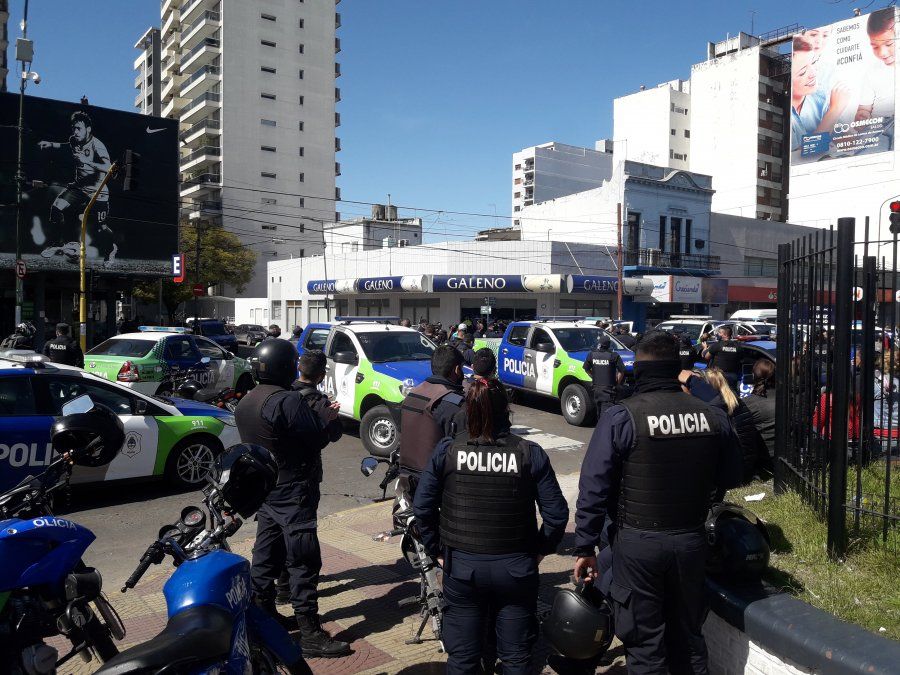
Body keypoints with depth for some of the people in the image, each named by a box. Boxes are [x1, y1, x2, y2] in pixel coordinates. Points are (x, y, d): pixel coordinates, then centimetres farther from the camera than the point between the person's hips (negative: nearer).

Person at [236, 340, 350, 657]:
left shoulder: (245, 403, 8)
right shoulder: (288, 400, -21)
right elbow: (317, 439, -20)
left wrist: (318, 417, 11)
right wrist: (326, 417, 0)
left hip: (263, 490, 9)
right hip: (292, 491, -9)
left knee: (265, 555, 17)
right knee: (303, 562, -5)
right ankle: (310, 633, 0)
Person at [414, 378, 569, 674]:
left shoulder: (446, 450, -9)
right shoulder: (530, 453, -10)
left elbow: (422, 507, -7)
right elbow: (557, 513, -8)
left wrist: (437, 550, 6)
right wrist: (541, 549, 8)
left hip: (461, 567, 0)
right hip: (516, 568, 0)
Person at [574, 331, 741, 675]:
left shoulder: (620, 417, -15)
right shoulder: (713, 417, -4)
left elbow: (594, 487, -15)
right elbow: (730, 478, 8)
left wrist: (585, 547, -7)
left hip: (638, 543, -4)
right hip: (691, 540, 4)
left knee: (644, 643, 10)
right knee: (688, 635, 22)